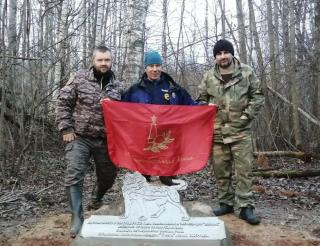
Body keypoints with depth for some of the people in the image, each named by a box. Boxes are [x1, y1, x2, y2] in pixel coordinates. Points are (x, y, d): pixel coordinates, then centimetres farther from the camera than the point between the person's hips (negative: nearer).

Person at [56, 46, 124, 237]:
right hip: (79, 137, -3)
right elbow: (63, 102, -2)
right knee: (74, 177, -11)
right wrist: (66, 128, -7)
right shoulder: (80, 78, -4)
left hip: (105, 140, 3)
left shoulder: (118, 86, 4)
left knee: (108, 176, 13)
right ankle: (77, 218, 2)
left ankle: (96, 200, 45)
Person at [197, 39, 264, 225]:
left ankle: (245, 206, 8)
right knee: (221, 171, 9)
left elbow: (258, 96, 3)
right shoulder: (209, 76, 7)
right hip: (217, 132, 3)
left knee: (244, 170, -1)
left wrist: (246, 116, -6)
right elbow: (201, 100, 15)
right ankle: (226, 203, 23)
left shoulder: (246, 72, 2)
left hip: (241, 131, -2)